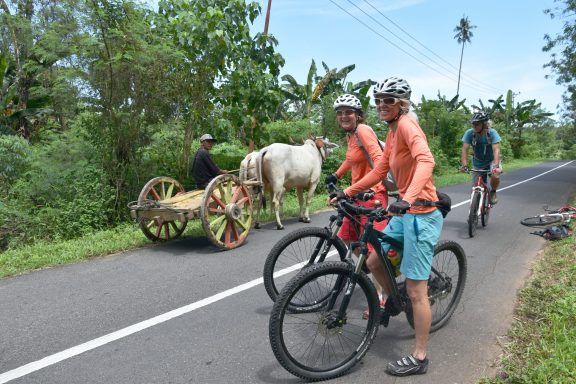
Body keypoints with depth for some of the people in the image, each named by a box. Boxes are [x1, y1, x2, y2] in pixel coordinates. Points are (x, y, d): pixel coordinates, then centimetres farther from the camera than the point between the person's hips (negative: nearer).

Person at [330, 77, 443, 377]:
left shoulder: (407, 124, -15)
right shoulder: (392, 132, 13)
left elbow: (426, 160, -33)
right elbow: (378, 172, 15)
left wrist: (407, 199, -47)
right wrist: (347, 192, 12)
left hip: (421, 214, -9)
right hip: (405, 213, 9)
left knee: (416, 291, -1)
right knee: (373, 262, 16)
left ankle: (419, 358, 15)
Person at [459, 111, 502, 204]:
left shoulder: (492, 133, -22)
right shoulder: (469, 133, -19)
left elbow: (496, 149, -31)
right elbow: (464, 149, -24)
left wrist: (496, 165, -46)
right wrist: (464, 165, -38)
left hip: (492, 161, -2)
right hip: (478, 164, 2)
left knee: (495, 175, -32)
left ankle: (493, 192, -1)